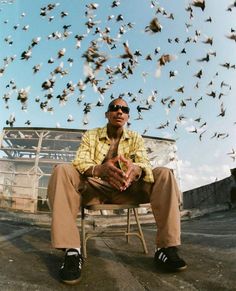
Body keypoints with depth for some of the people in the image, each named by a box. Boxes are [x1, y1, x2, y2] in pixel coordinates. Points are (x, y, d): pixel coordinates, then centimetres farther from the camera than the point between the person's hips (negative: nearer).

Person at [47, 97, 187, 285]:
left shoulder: (136, 139, 8)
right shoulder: (90, 135, 4)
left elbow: (145, 165, -10)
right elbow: (79, 163, -12)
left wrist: (136, 170, -37)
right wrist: (101, 169, -37)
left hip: (127, 190, 1)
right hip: (95, 188, -1)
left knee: (164, 174, -20)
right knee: (62, 170, -28)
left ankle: (166, 248, -21)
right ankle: (72, 251, -31)